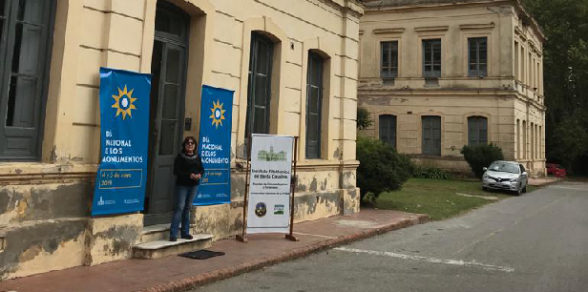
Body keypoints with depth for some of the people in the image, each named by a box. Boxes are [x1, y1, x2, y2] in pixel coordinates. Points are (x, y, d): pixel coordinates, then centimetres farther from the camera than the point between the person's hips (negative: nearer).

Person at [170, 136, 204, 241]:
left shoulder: (197, 156, 8)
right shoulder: (180, 156, -7)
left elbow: (201, 169, 12)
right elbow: (176, 171, -13)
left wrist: (200, 174, -11)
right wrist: (189, 175, -23)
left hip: (193, 185, 5)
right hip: (182, 185, -5)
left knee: (188, 208, 11)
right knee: (180, 207, -9)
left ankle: (185, 232, 19)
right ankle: (173, 234, -7)